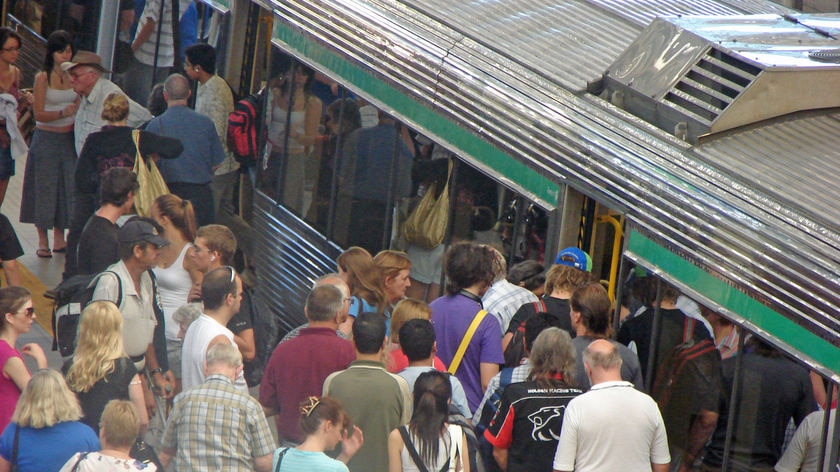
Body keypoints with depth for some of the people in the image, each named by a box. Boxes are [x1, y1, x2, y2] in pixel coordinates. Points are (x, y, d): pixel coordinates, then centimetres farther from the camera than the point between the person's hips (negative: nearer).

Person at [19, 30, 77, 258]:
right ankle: (43, 242, 10)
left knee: (68, 186, 5)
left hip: (69, 137, 4)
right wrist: (62, 113, -24)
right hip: (46, 138, -4)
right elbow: (39, 114, -11)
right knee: (44, 188, 0)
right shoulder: (42, 78, -7)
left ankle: (59, 239, 17)